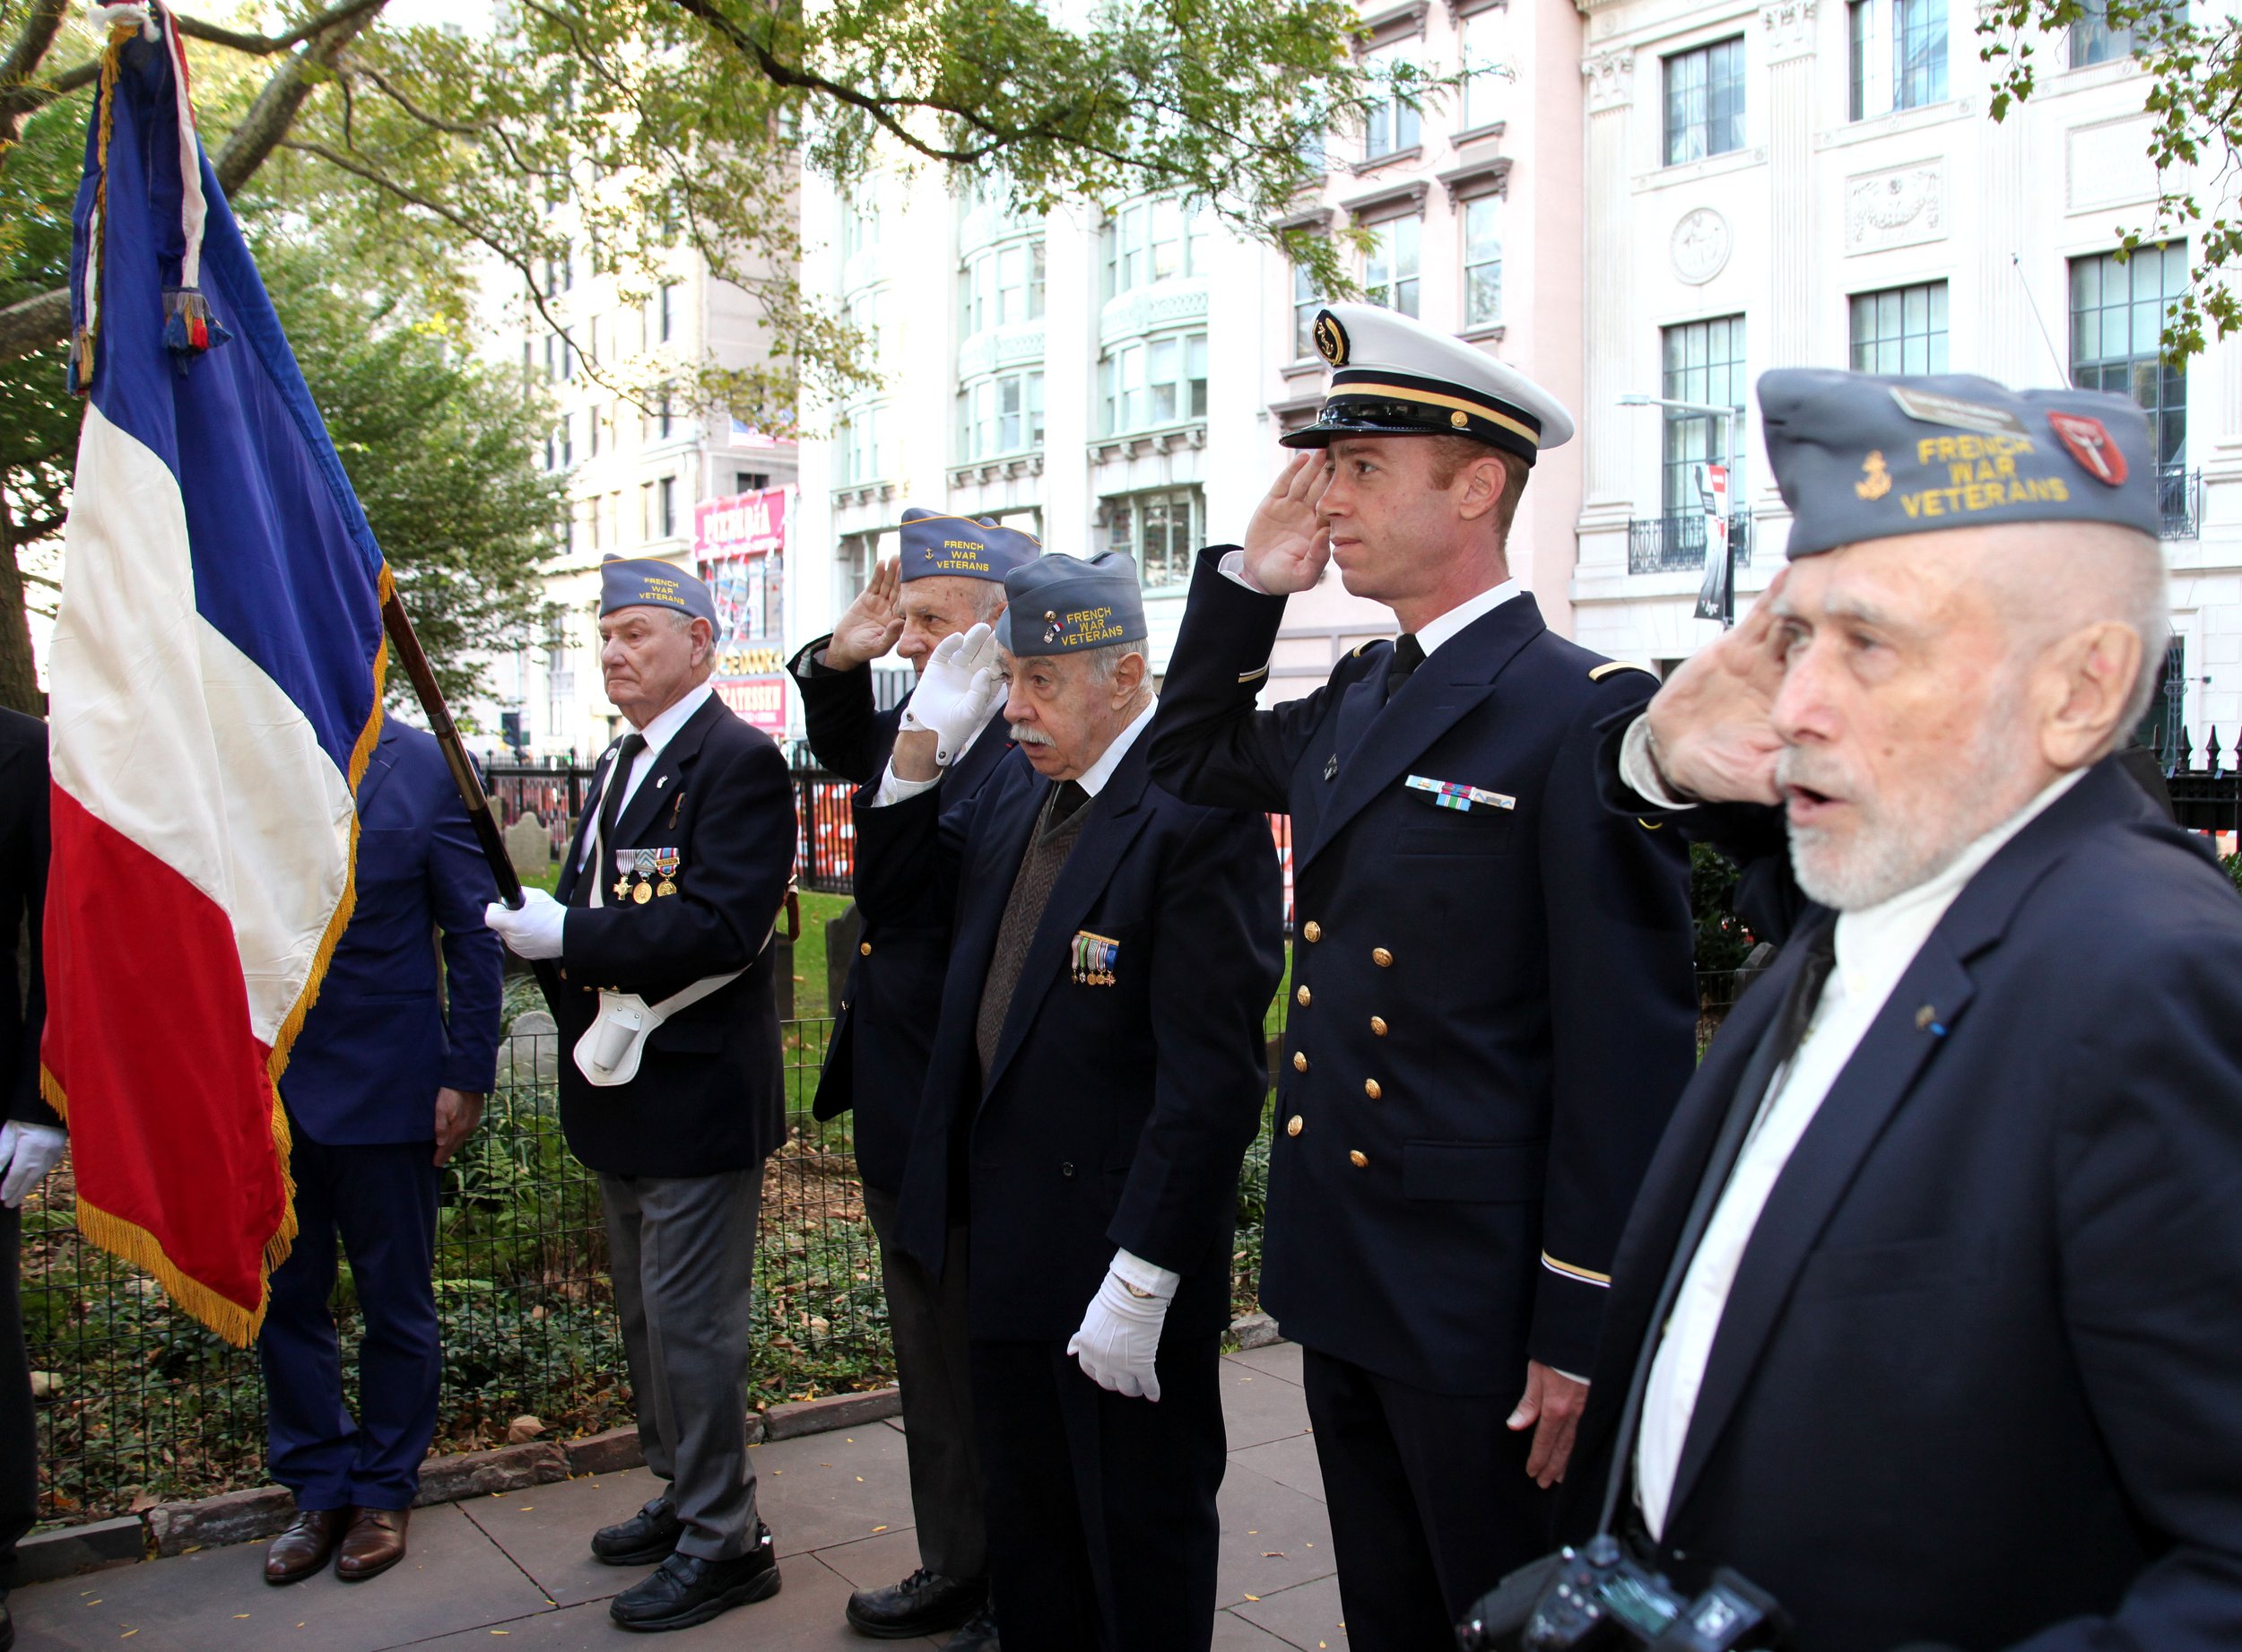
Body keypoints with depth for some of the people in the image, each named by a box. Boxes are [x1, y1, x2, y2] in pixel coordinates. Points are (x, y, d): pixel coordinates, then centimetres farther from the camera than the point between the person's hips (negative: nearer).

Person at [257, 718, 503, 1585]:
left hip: (384, 1083, -2)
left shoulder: (425, 767, -6)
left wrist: (468, 1076, -6)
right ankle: (318, 1487, 30)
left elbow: (472, 932, -3)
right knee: (283, 1295, 12)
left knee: (395, 1299, 10)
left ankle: (384, 1490, 30)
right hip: (263, 1082, 3)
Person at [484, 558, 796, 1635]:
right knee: (647, 1316, 20)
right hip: (624, 1091, 10)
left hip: (697, 1097, -9)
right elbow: (593, 906, 14)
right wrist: (539, 921, -8)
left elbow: (723, 926, -25)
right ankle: (683, 1496, 37)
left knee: (690, 1323, -1)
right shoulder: (618, 767, 16)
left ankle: (723, 1542, 14)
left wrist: (567, 934, -24)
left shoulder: (738, 761, -15)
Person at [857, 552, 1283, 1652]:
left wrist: (1140, 1279, -22)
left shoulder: (1198, 814, -21)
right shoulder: (1018, 786, 6)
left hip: (1119, 1251, -8)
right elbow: (913, 882, 19)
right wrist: (926, 737, 2)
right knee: (1026, 1529, 23)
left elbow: (1210, 1075, -23)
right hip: (1007, 1243, 8)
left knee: (1142, 1548, 13)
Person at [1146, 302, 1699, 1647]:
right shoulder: (1354, 702, 8)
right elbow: (1190, 758, 24)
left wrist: (1584, 1334, -17)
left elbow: (1630, 1054, -18)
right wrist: (1250, 577, 9)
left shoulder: (1588, 712, -16)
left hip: (1487, 1312, -7)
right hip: (1344, 1284, 8)